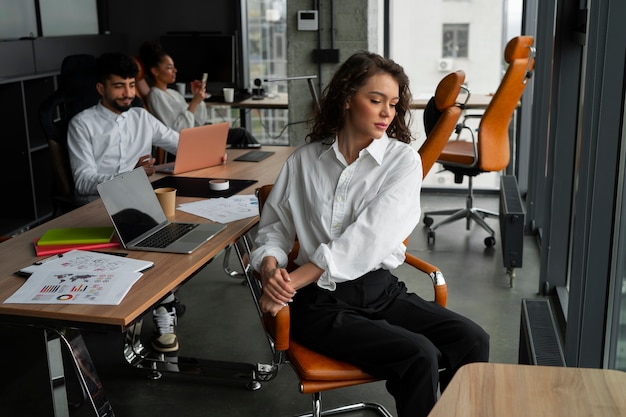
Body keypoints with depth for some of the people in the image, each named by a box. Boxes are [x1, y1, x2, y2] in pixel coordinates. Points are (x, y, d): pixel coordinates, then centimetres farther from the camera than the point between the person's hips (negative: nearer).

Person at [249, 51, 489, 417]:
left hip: (381, 290, 2)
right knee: (419, 355, -25)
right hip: (321, 303, -1)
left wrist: (292, 280, -18)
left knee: (471, 341, -21)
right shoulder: (305, 160, 5)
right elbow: (274, 229, 12)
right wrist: (270, 268, -11)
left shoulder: (403, 160, -1)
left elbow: (368, 237, -13)